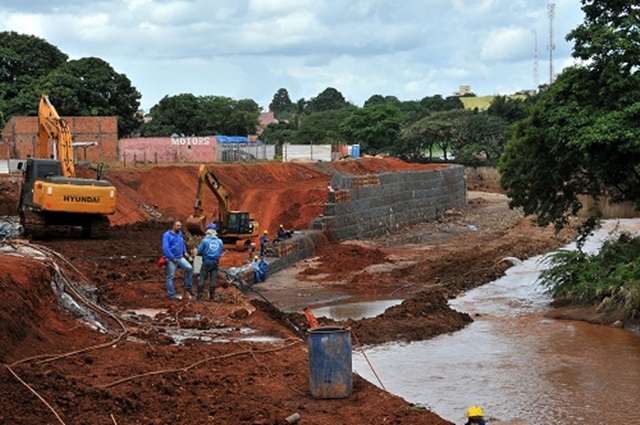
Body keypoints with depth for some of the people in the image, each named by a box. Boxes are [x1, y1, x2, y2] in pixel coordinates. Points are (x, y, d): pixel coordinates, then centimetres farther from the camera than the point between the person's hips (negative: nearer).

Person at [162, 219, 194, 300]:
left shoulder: (180, 233, 10)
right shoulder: (167, 235, -12)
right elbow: (165, 248, -19)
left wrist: (185, 252, 13)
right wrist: (173, 258, -18)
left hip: (180, 257, 6)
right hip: (171, 259, -6)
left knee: (189, 268, -12)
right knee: (171, 277, 0)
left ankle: (188, 287, 3)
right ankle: (172, 295, 7)